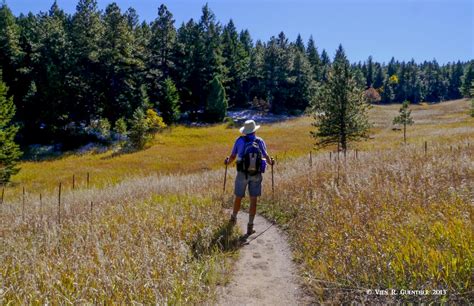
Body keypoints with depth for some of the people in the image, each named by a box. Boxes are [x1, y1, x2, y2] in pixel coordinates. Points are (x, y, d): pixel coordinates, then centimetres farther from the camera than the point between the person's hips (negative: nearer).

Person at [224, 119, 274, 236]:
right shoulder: (260, 141, -1)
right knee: (253, 200, 5)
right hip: (256, 175, 0)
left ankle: (233, 218, 38)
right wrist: (271, 162, 19)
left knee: (238, 198, 17)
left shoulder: (239, 140, -3)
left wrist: (227, 161, 27)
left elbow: (232, 157, 4)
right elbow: (266, 156, -4)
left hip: (242, 174, 0)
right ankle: (250, 226, 5)